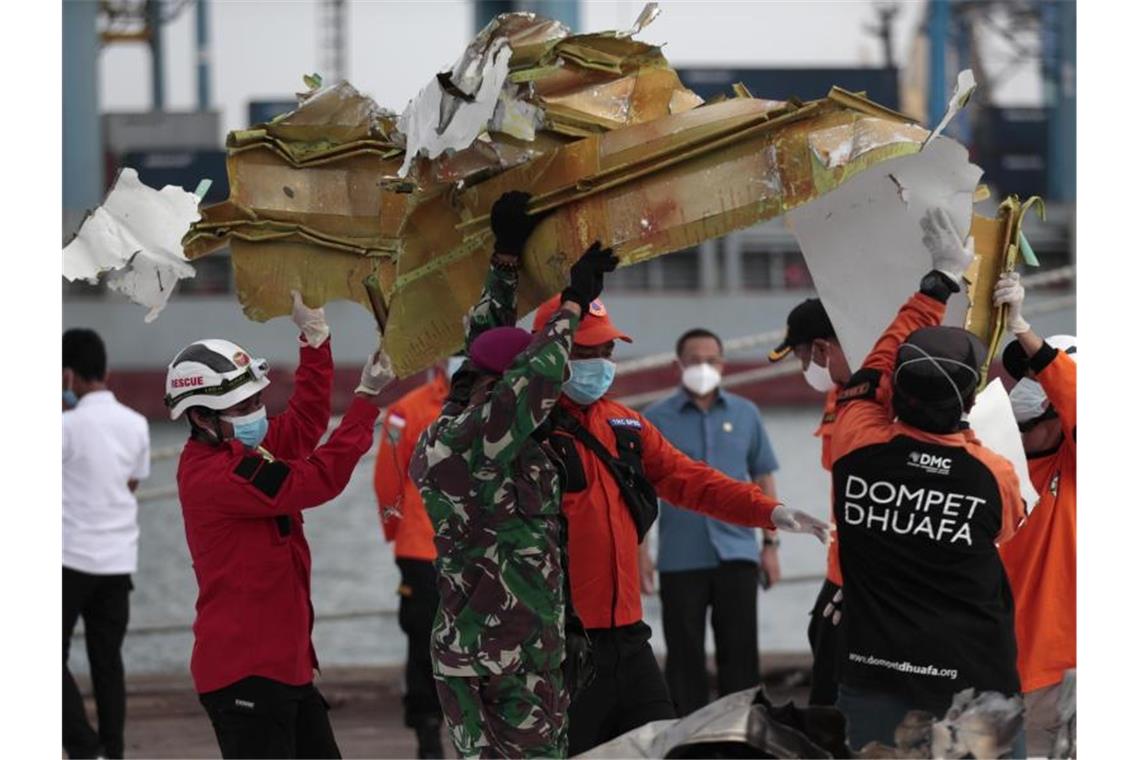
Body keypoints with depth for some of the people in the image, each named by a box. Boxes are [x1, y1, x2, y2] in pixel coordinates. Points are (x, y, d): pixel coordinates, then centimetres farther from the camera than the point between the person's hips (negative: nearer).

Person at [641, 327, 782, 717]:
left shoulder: (745, 415, 7)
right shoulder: (656, 420, 1)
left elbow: (764, 480, 12)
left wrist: (771, 543, 7)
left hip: (736, 553, 1)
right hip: (680, 559, -1)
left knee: (740, 650, 0)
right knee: (685, 654, 4)